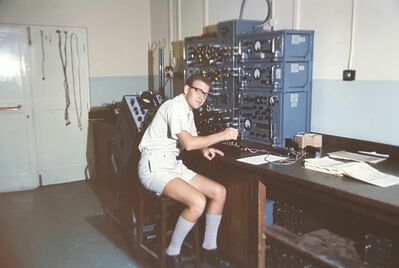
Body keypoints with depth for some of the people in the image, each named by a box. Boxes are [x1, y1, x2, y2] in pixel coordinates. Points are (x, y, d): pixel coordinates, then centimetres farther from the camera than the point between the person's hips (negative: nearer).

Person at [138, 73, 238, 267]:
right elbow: (188, 143, -27)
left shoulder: (188, 111, 15)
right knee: (198, 201, -29)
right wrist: (222, 135, -20)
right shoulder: (175, 107, -15)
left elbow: (191, 139, 29)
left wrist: (204, 148, 6)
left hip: (174, 166, 10)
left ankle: (209, 248, 10)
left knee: (219, 191, 0)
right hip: (154, 168, -10)